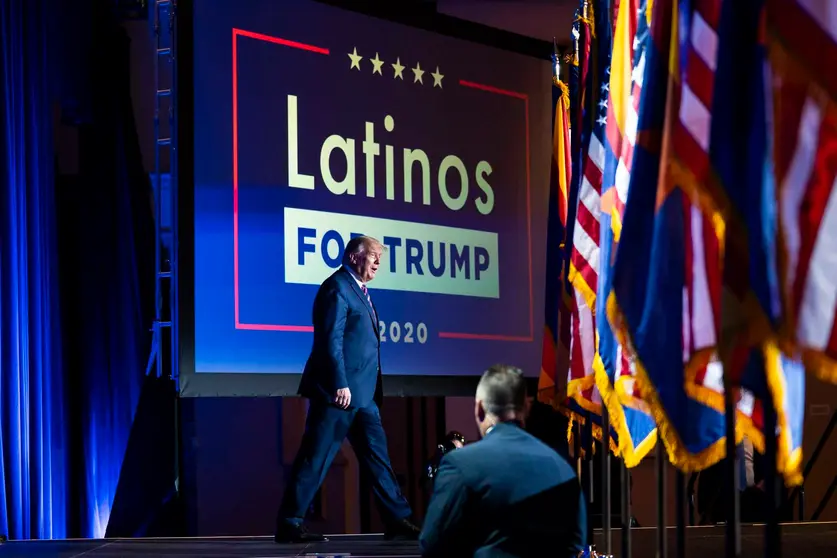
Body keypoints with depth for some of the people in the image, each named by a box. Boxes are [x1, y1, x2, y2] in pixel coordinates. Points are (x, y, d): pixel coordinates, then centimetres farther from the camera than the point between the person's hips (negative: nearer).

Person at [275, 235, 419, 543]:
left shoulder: (358, 290, 19)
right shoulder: (337, 287, -10)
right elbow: (331, 340, -18)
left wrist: (371, 391, 19)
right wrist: (340, 385, -22)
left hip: (361, 393, 10)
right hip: (339, 391, -10)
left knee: (377, 455, 9)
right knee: (315, 458, -6)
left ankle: (398, 521, 12)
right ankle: (289, 523, -2)